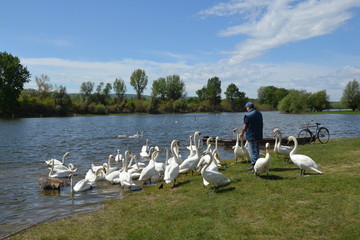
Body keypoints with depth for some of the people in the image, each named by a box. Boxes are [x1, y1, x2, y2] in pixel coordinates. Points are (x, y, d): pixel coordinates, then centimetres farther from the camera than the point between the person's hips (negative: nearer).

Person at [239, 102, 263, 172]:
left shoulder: (248, 115, -14)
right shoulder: (259, 113, 9)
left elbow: (245, 126, -10)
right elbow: (261, 124, 16)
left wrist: (242, 133, 5)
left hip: (251, 136, -8)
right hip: (259, 136, 8)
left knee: (253, 151, -3)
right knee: (257, 151, 15)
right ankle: (254, 165, 24)